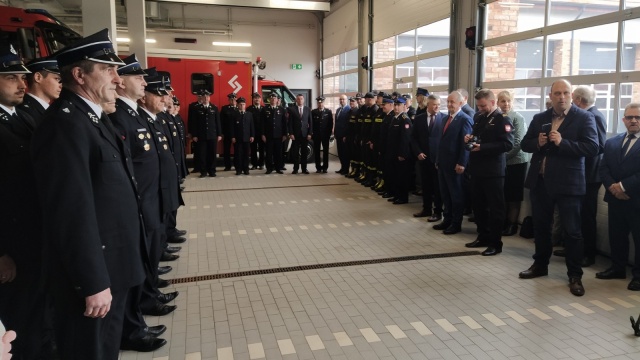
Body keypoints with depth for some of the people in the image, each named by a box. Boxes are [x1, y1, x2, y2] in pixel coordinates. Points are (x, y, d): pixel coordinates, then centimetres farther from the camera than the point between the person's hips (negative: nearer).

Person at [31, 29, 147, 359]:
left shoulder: (93, 117, 11)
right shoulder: (66, 123, -21)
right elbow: (74, 213, -26)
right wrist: (93, 283, -23)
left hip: (111, 263, 9)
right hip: (93, 271, -9)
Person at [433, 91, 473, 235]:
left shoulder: (465, 119, -13)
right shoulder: (446, 119, 14)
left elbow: (465, 143, -18)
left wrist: (461, 163, -21)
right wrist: (438, 159, 14)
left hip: (454, 164, -8)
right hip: (443, 162, 8)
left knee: (456, 194, 4)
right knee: (445, 193, 15)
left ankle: (456, 223, 15)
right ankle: (447, 219, 26)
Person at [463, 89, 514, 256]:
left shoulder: (502, 119, -10)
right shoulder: (479, 117, 13)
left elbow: (507, 144, -19)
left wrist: (482, 147, -23)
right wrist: (470, 138, 1)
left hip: (492, 171, -8)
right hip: (477, 169, 8)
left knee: (495, 207, 1)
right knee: (479, 206, 14)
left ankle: (495, 243, 9)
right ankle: (483, 237, 26)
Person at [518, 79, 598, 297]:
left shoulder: (584, 118, -5)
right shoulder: (539, 119, 9)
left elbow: (592, 148, -14)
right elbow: (525, 144, 11)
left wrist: (562, 143, -23)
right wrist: (537, 143, -10)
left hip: (567, 183, -5)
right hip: (540, 181, 5)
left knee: (572, 230, 2)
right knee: (540, 226, 16)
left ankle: (575, 275, 14)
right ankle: (540, 265, 31)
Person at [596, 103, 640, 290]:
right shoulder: (612, 142, 12)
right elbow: (603, 168, 5)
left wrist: (624, 186, -17)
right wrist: (612, 186, -11)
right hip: (615, 199, 5)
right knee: (616, 236, 14)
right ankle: (617, 268, 27)